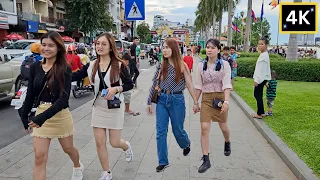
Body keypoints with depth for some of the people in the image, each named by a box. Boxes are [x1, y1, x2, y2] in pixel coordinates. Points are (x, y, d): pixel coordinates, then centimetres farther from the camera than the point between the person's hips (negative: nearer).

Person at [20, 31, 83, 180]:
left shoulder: (65, 69, -14)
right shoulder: (35, 67, -1)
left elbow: (63, 98, -21)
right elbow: (30, 94, 7)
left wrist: (43, 117, -29)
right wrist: (24, 116, 8)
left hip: (61, 116, -3)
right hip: (40, 115, 3)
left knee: (68, 149, 20)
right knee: (39, 157, 0)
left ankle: (78, 167, 53)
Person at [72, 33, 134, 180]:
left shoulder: (119, 65, -10)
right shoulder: (91, 65, 0)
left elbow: (130, 84, -5)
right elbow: (73, 77, -2)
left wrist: (116, 88, -22)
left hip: (115, 107, -3)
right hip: (98, 107, 3)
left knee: (114, 142, 4)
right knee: (99, 142, 4)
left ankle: (126, 146, 43)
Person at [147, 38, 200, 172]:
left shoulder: (182, 65, -5)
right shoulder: (161, 66, 2)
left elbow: (189, 85, -2)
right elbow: (154, 84, 7)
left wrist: (195, 102, -2)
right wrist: (149, 102, 8)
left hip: (177, 100, -2)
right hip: (162, 100, 3)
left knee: (177, 130, 12)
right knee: (160, 132, 1)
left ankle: (186, 144, 47)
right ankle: (163, 162, 15)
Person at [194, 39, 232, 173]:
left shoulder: (224, 64, -6)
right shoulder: (201, 65, 2)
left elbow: (227, 84, -13)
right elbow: (199, 86, 7)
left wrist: (226, 101, -24)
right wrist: (195, 102, 7)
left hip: (220, 97, -1)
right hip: (206, 98, 2)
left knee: (223, 126, 15)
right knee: (204, 128, -6)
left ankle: (227, 143, 51)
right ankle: (206, 160, 3)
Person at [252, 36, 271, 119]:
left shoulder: (264, 55, -17)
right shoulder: (263, 54, 14)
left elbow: (262, 69, -21)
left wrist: (257, 80, -20)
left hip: (261, 79, -10)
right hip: (261, 78, 10)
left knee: (258, 95, -4)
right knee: (257, 94, 14)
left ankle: (259, 114, 4)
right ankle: (261, 112, 22)